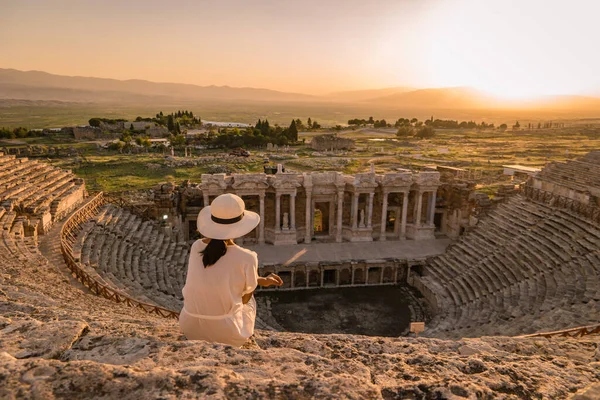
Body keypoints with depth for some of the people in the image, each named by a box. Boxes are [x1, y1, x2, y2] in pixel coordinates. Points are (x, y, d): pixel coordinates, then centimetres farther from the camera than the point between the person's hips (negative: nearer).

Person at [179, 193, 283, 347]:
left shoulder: (196, 247, -6)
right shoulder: (247, 258, -20)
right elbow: (245, 298, -4)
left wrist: (262, 281, 12)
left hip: (190, 328, 4)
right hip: (226, 332, -3)